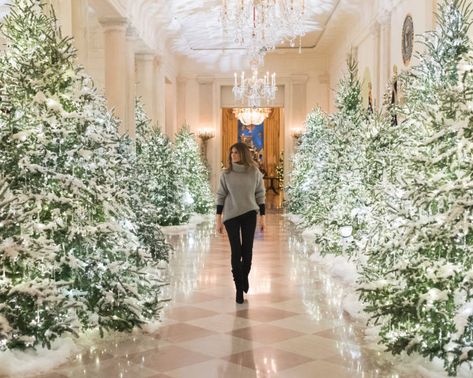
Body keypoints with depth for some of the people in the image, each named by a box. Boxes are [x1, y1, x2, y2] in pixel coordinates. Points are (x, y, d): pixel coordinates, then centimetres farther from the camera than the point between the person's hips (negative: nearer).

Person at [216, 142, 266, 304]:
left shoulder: (255, 172, -3)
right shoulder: (226, 174, -3)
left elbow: (260, 195, 3)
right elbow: (220, 196, 1)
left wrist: (262, 216, 1)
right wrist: (218, 219, -2)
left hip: (249, 214, 0)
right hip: (231, 216, 0)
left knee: (247, 250, 4)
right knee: (236, 251, -1)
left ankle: (245, 276, 33)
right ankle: (239, 287, 9)